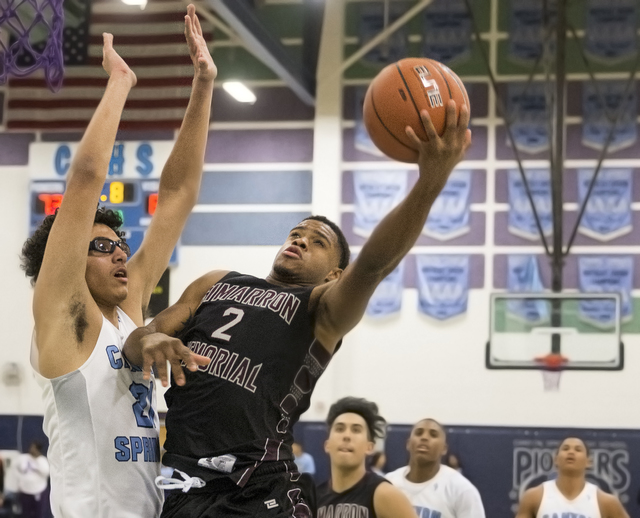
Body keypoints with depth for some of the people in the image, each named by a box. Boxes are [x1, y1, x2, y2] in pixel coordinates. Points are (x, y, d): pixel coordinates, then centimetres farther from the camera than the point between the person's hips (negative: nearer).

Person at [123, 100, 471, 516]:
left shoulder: (324, 308, 4)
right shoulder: (216, 283, 20)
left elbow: (374, 263, -15)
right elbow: (136, 340, 16)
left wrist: (430, 183, -33)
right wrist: (149, 340, -11)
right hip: (181, 480, 4)